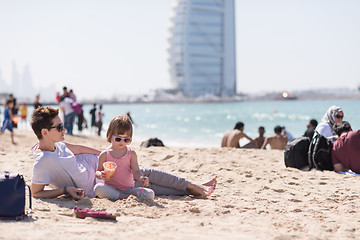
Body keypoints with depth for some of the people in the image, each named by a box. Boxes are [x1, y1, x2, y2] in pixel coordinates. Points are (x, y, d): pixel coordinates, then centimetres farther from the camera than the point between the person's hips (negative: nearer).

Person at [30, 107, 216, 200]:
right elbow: (36, 193, -23)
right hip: (95, 187, -8)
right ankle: (191, 189, 12)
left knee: (146, 174, 5)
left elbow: (76, 149, 12)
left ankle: (194, 187, 17)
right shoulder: (42, 163, -30)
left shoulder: (54, 142, -5)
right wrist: (65, 189, -30)